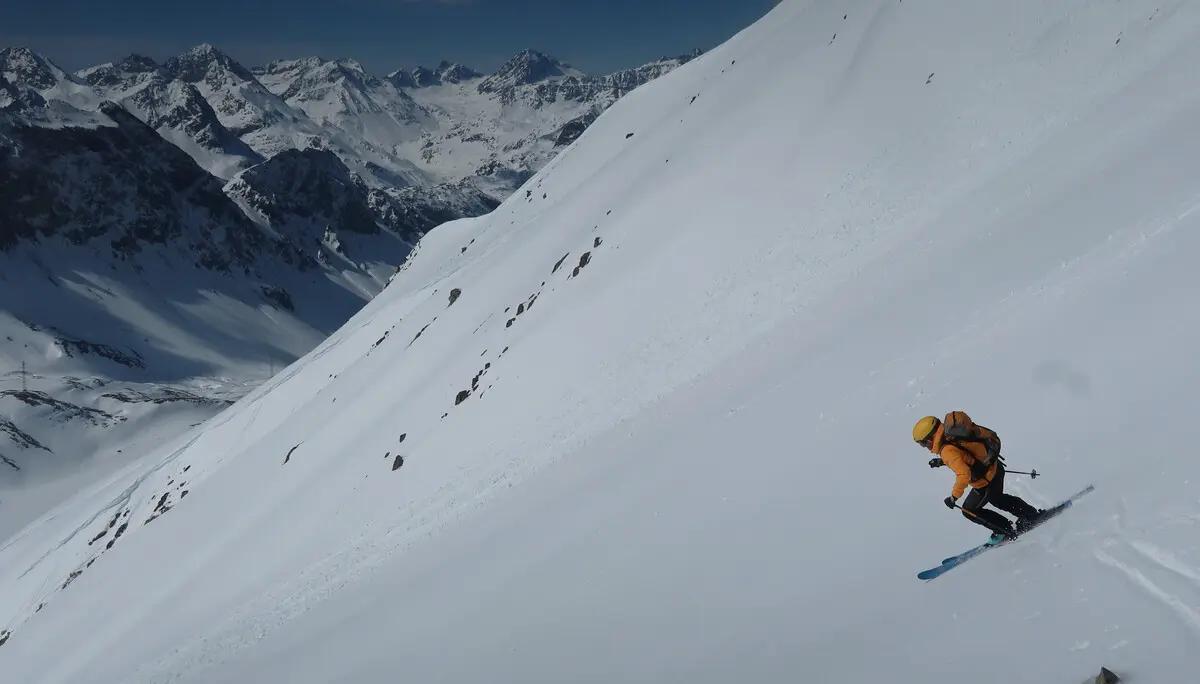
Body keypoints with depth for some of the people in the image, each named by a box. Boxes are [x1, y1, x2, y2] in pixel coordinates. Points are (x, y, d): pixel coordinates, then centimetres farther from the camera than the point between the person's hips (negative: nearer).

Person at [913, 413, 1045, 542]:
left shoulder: (947, 450, -31)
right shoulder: (950, 434, -3)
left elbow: (964, 475, -39)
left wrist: (954, 497, -27)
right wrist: (942, 461, 9)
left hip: (987, 481, -9)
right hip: (995, 468, 9)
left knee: (969, 511, 13)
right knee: (997, 499, 36)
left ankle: (1007, 530, 23)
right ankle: (1033, 515, 47)